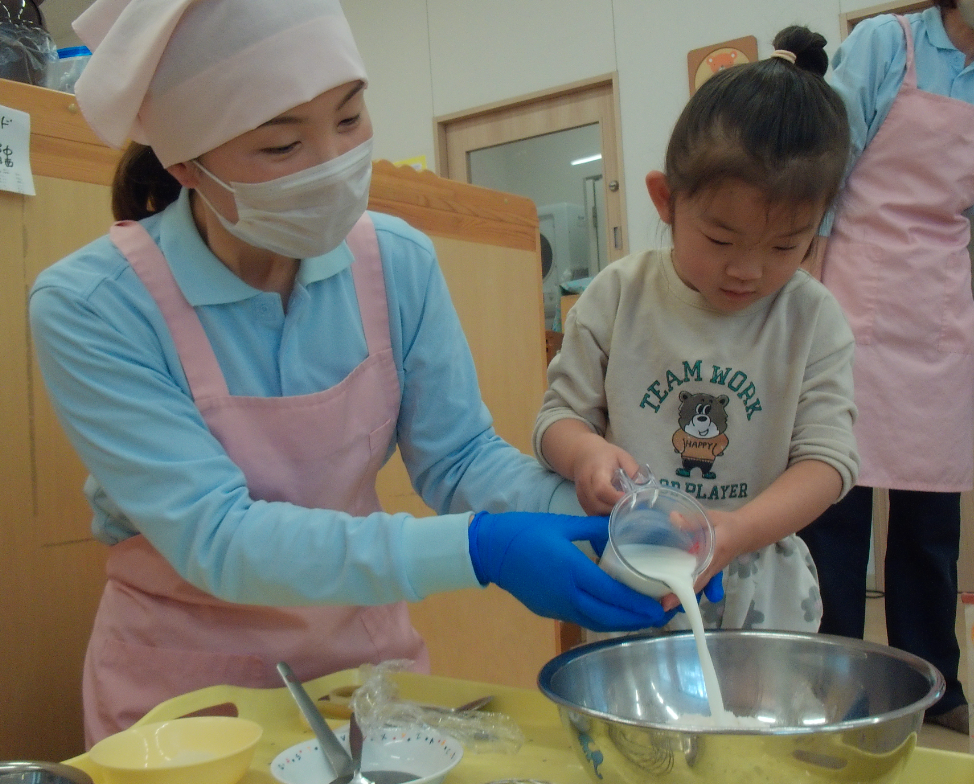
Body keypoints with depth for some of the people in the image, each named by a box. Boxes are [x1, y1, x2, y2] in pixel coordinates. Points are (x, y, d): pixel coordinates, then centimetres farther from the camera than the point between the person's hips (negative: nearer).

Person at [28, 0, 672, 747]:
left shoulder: (398, 261, -12)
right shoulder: (89, 306, -23)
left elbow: (460, 456, -8)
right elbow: (214, 536, -28)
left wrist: (594, 515, -28)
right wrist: (478, 549, -37)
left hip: (367, 651, 4)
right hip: (185, 680, -3)